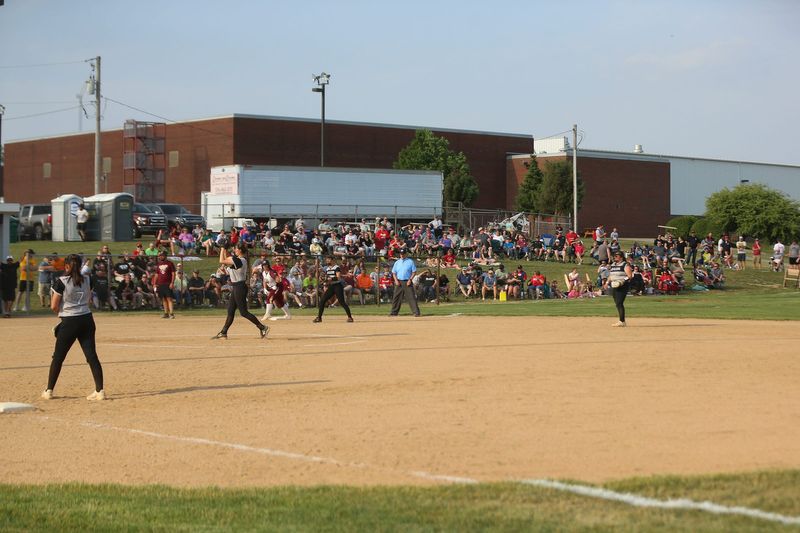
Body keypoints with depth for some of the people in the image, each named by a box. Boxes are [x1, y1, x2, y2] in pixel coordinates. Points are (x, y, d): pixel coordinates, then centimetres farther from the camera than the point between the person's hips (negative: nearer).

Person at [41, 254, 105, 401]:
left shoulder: (61, 282, -12)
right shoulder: (87, 280, 3)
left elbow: (54, 306, -9)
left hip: (69, 322, -4)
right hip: (87, 320, 4)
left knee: (58, 357, 10)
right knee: (92, 355, 2)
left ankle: (49, 390, 17)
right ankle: (100, 390, -6)